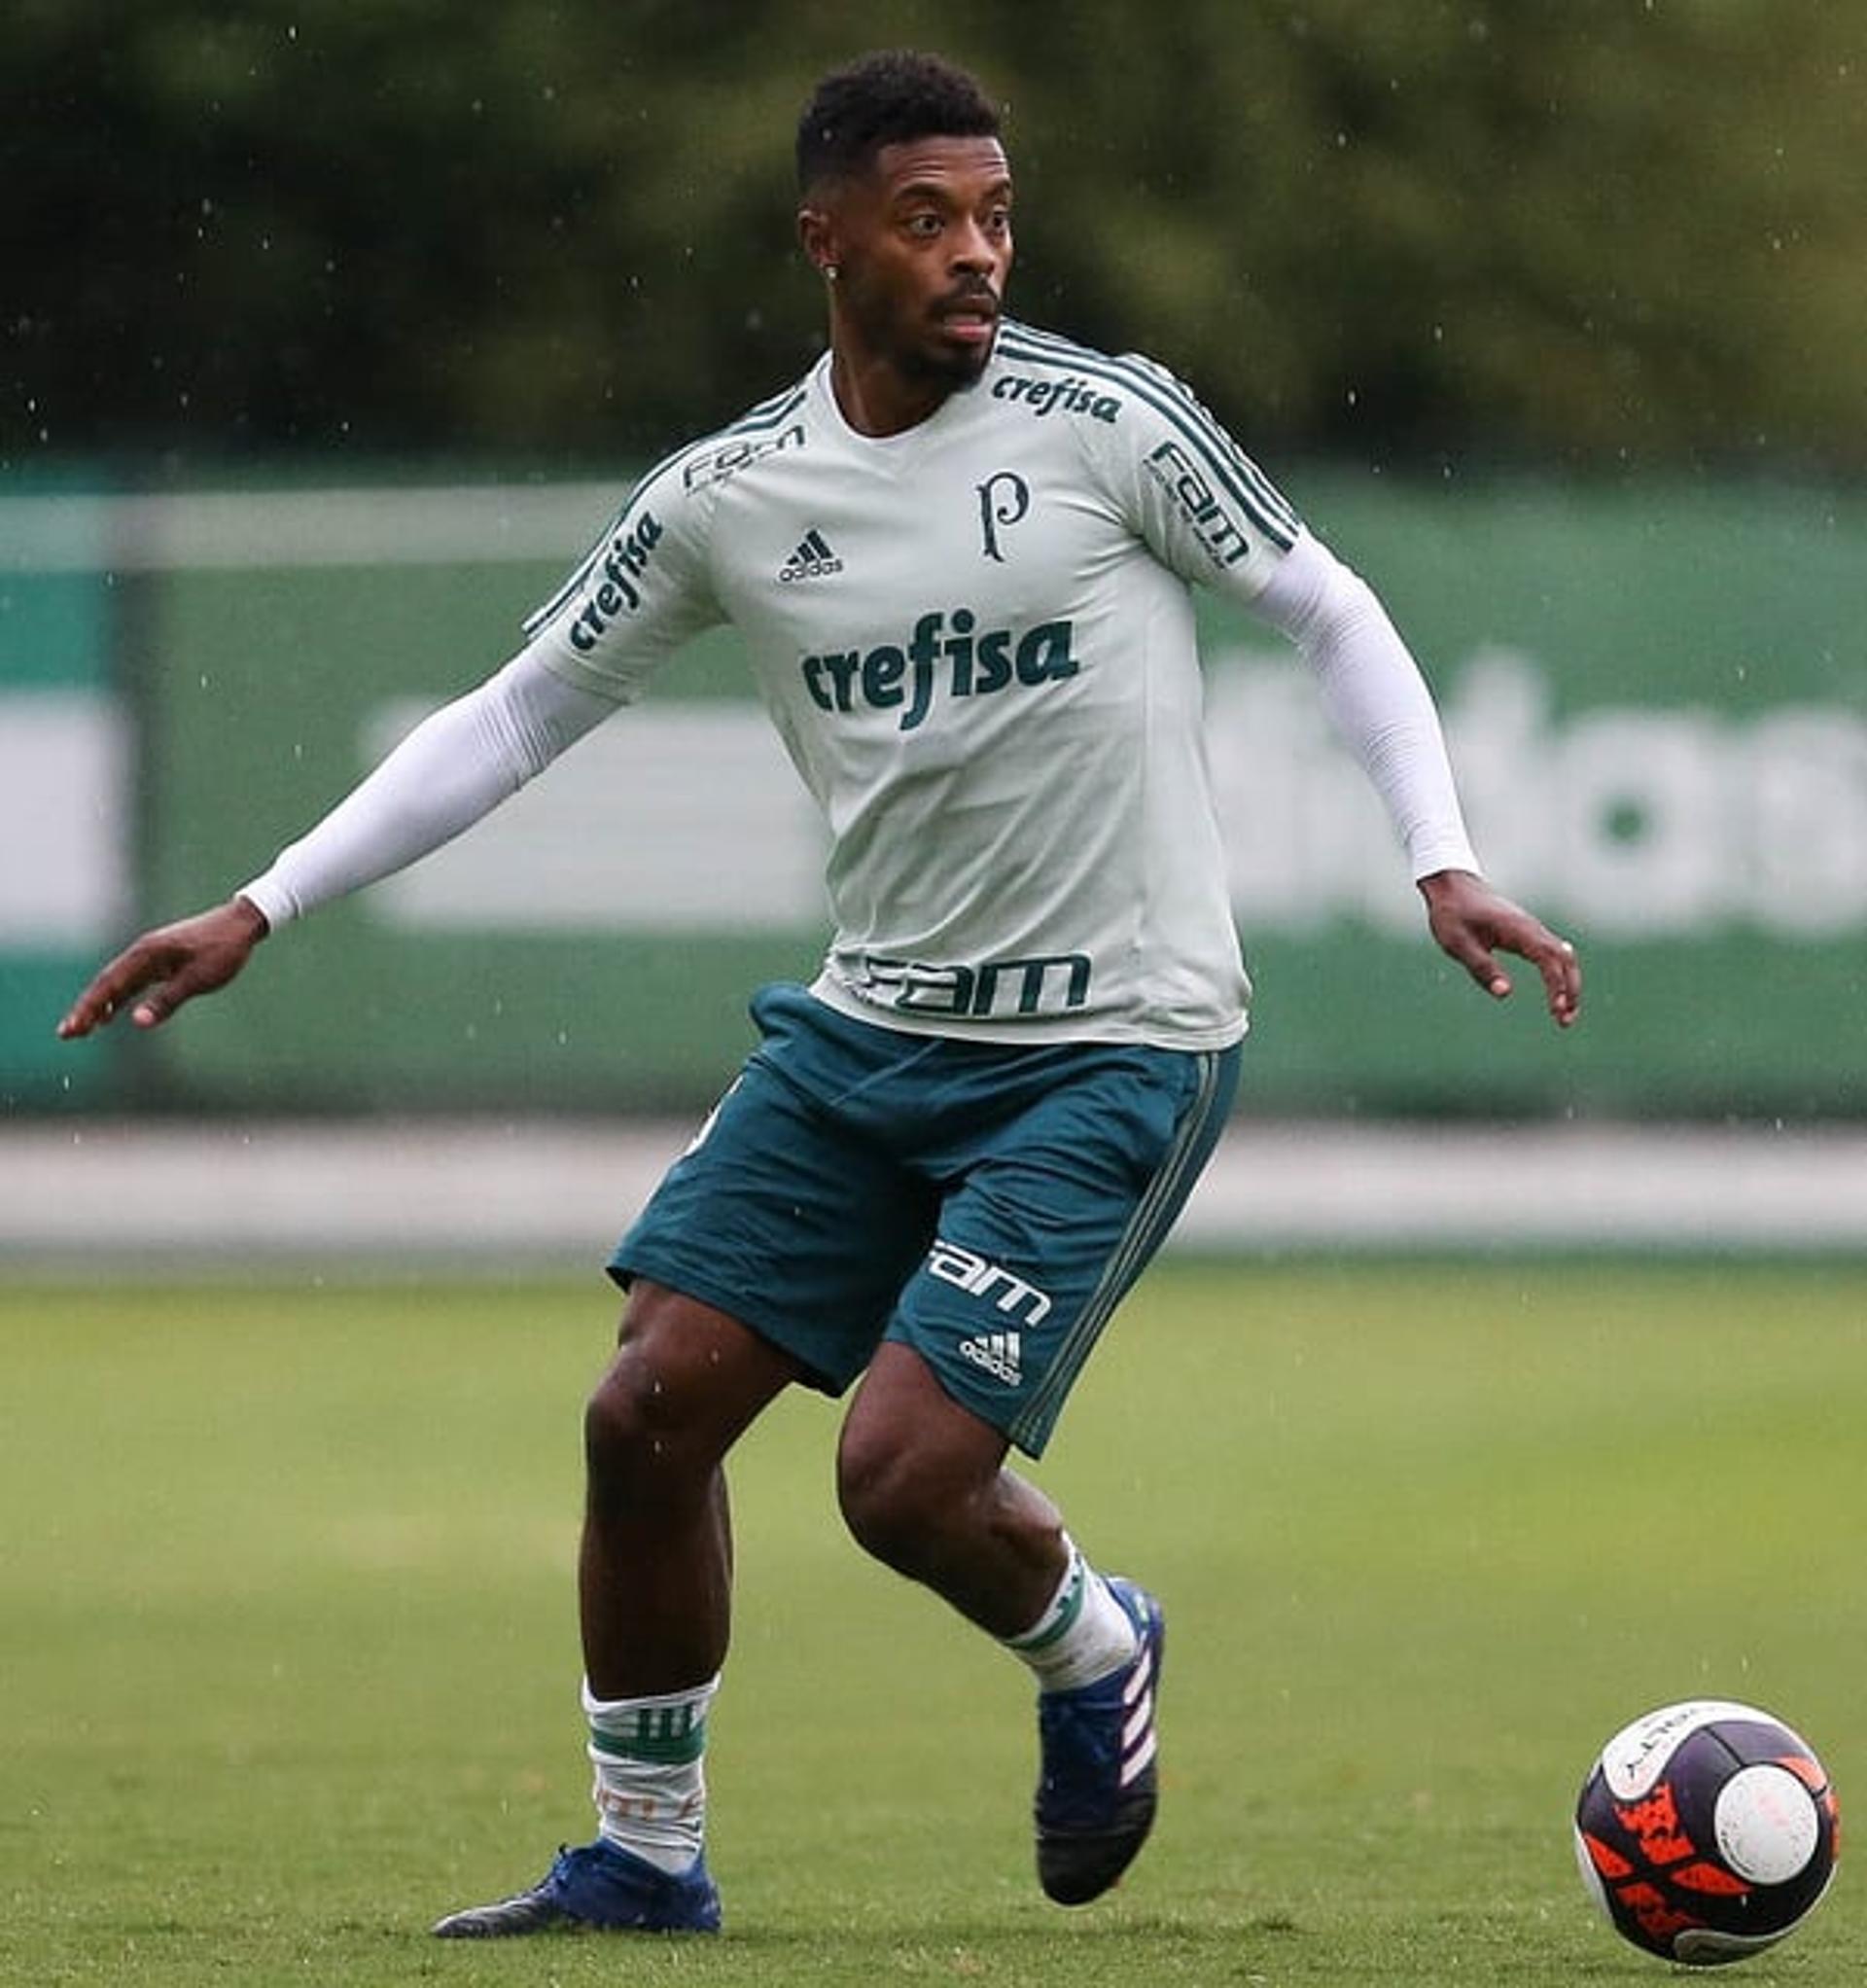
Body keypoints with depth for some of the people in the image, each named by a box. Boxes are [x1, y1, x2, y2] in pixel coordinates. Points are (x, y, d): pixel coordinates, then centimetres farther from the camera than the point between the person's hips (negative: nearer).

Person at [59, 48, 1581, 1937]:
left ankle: (1091, 1653, 19)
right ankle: (645, 1854, 16)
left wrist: (1445, 865, -9)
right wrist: (258, 911, 7)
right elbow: (521, 713, 10)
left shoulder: (1100, 420, -9)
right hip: (868, 1025, 5)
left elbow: (1327, 611, 2)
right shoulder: (726, 496, 1)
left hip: (1112, 1050, -5)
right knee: (648, 1411, -2)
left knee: (901, 1474, -15)